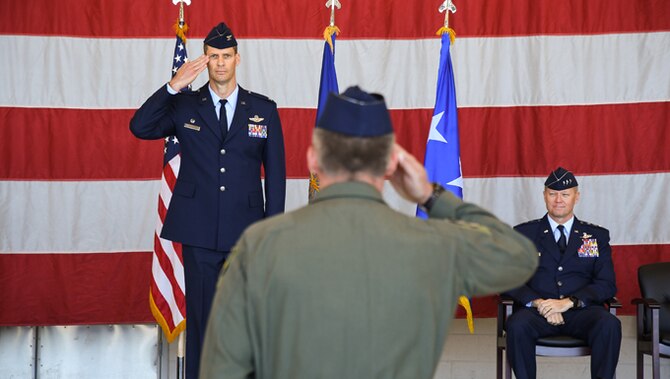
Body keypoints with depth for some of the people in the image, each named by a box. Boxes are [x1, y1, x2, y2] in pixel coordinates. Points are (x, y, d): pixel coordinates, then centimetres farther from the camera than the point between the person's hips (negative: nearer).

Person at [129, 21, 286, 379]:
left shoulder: (264, 109, 5)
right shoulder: (184, 105, 5)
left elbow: (276, 172, 6)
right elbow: (140, 127, -9)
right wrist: (173, 86, -18)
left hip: (246, 230, 0)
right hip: (199, 231, 0)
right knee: (201, 315, 6)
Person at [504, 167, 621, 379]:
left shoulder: (597, 236, 16)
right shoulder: (523, 234, 13)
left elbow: (607, 284, 6)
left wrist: (569, 302, -11)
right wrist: (538, 302, -14)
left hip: (581, 311, 1)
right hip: (537, 310, 0)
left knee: (609, 325, -32)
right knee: (517, 325, -34)